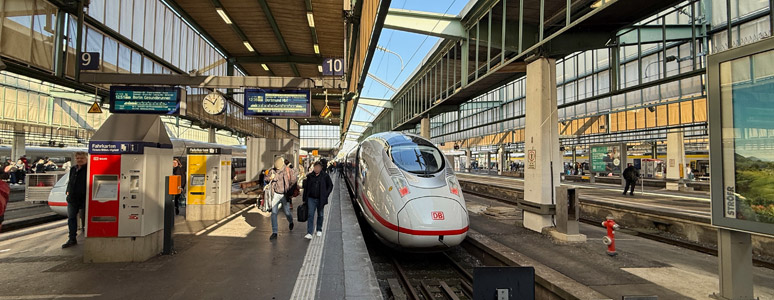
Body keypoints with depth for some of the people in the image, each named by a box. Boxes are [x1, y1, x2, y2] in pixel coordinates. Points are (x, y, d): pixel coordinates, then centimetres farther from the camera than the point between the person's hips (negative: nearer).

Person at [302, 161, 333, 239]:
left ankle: (319, 230, 31)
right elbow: (306, 187, 9)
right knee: (310, 215, -7)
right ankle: (309, 233, -8)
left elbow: (330, 185, 7)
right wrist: (305, 199, 7)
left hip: (320, 199, 0)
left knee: (320, 215, 12)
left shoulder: (325, 176, -3)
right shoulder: (310, 176, 2)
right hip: (311, 198, 0)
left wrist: (326, 195, -4)